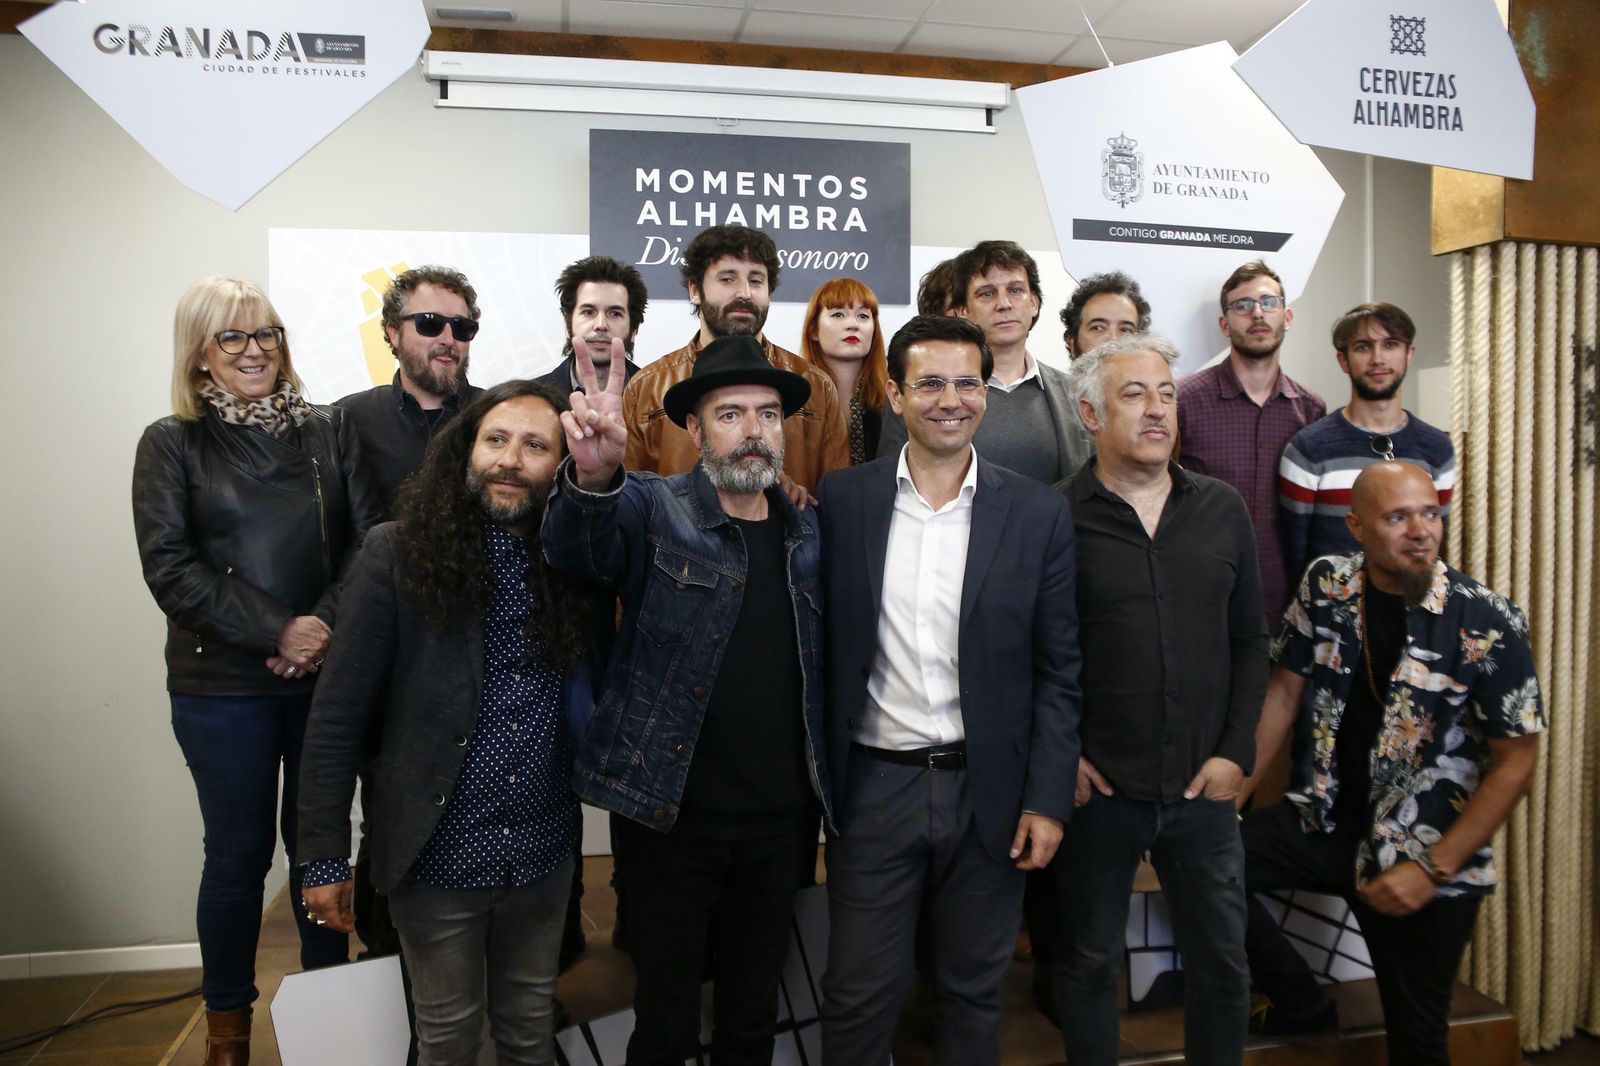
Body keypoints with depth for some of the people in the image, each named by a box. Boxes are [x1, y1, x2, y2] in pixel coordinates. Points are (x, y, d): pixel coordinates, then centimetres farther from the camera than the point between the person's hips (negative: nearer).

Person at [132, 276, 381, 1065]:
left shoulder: (328, 431, 7)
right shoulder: (171, 444, 3)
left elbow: (368, 539, 1)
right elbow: (169, 567, -7)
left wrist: (327, 629, -14)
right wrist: (276, 632, -16)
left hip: (327, 675, 2)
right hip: (222, 687, -1)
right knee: (239, 852, 8)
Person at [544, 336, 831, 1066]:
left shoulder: (808, 533, 6)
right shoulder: (654, 510, -6)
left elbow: (819, 667, 10)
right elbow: (576, 548, -27)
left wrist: (821, 802, -1)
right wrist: (594, 475, -48)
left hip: (781, 823, 4)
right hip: (671, 820, -3)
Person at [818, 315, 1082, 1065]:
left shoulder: (1037, 512, -2)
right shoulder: (842, 498, -2)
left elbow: (1058, 670, 0)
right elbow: (824, 648, 2)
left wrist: (1047, 799, -4)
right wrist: (819, 778, 0)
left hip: (990, 792, 1)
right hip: (873, 786, 0)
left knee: (974, 991, 17)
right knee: (858, 997, 10)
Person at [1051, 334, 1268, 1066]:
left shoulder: (1223, 512, 4)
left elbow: (1250, 642, 8)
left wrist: (1236, 751, 1)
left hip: (1204, 785, 3)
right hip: (1098, 786, -3)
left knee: (1222, 962, 16)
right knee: (1088, 962, 14)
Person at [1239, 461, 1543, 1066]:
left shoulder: (1489, 623, -14)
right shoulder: (1325, 585, -3)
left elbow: (1516, 760, -11)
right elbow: (1285, 692, 4)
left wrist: (1433, 869, -15)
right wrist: (1233, 791, -2)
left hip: (1426, 853, -3)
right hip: (1324, 823, 3)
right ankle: (1300, 1004, 9)